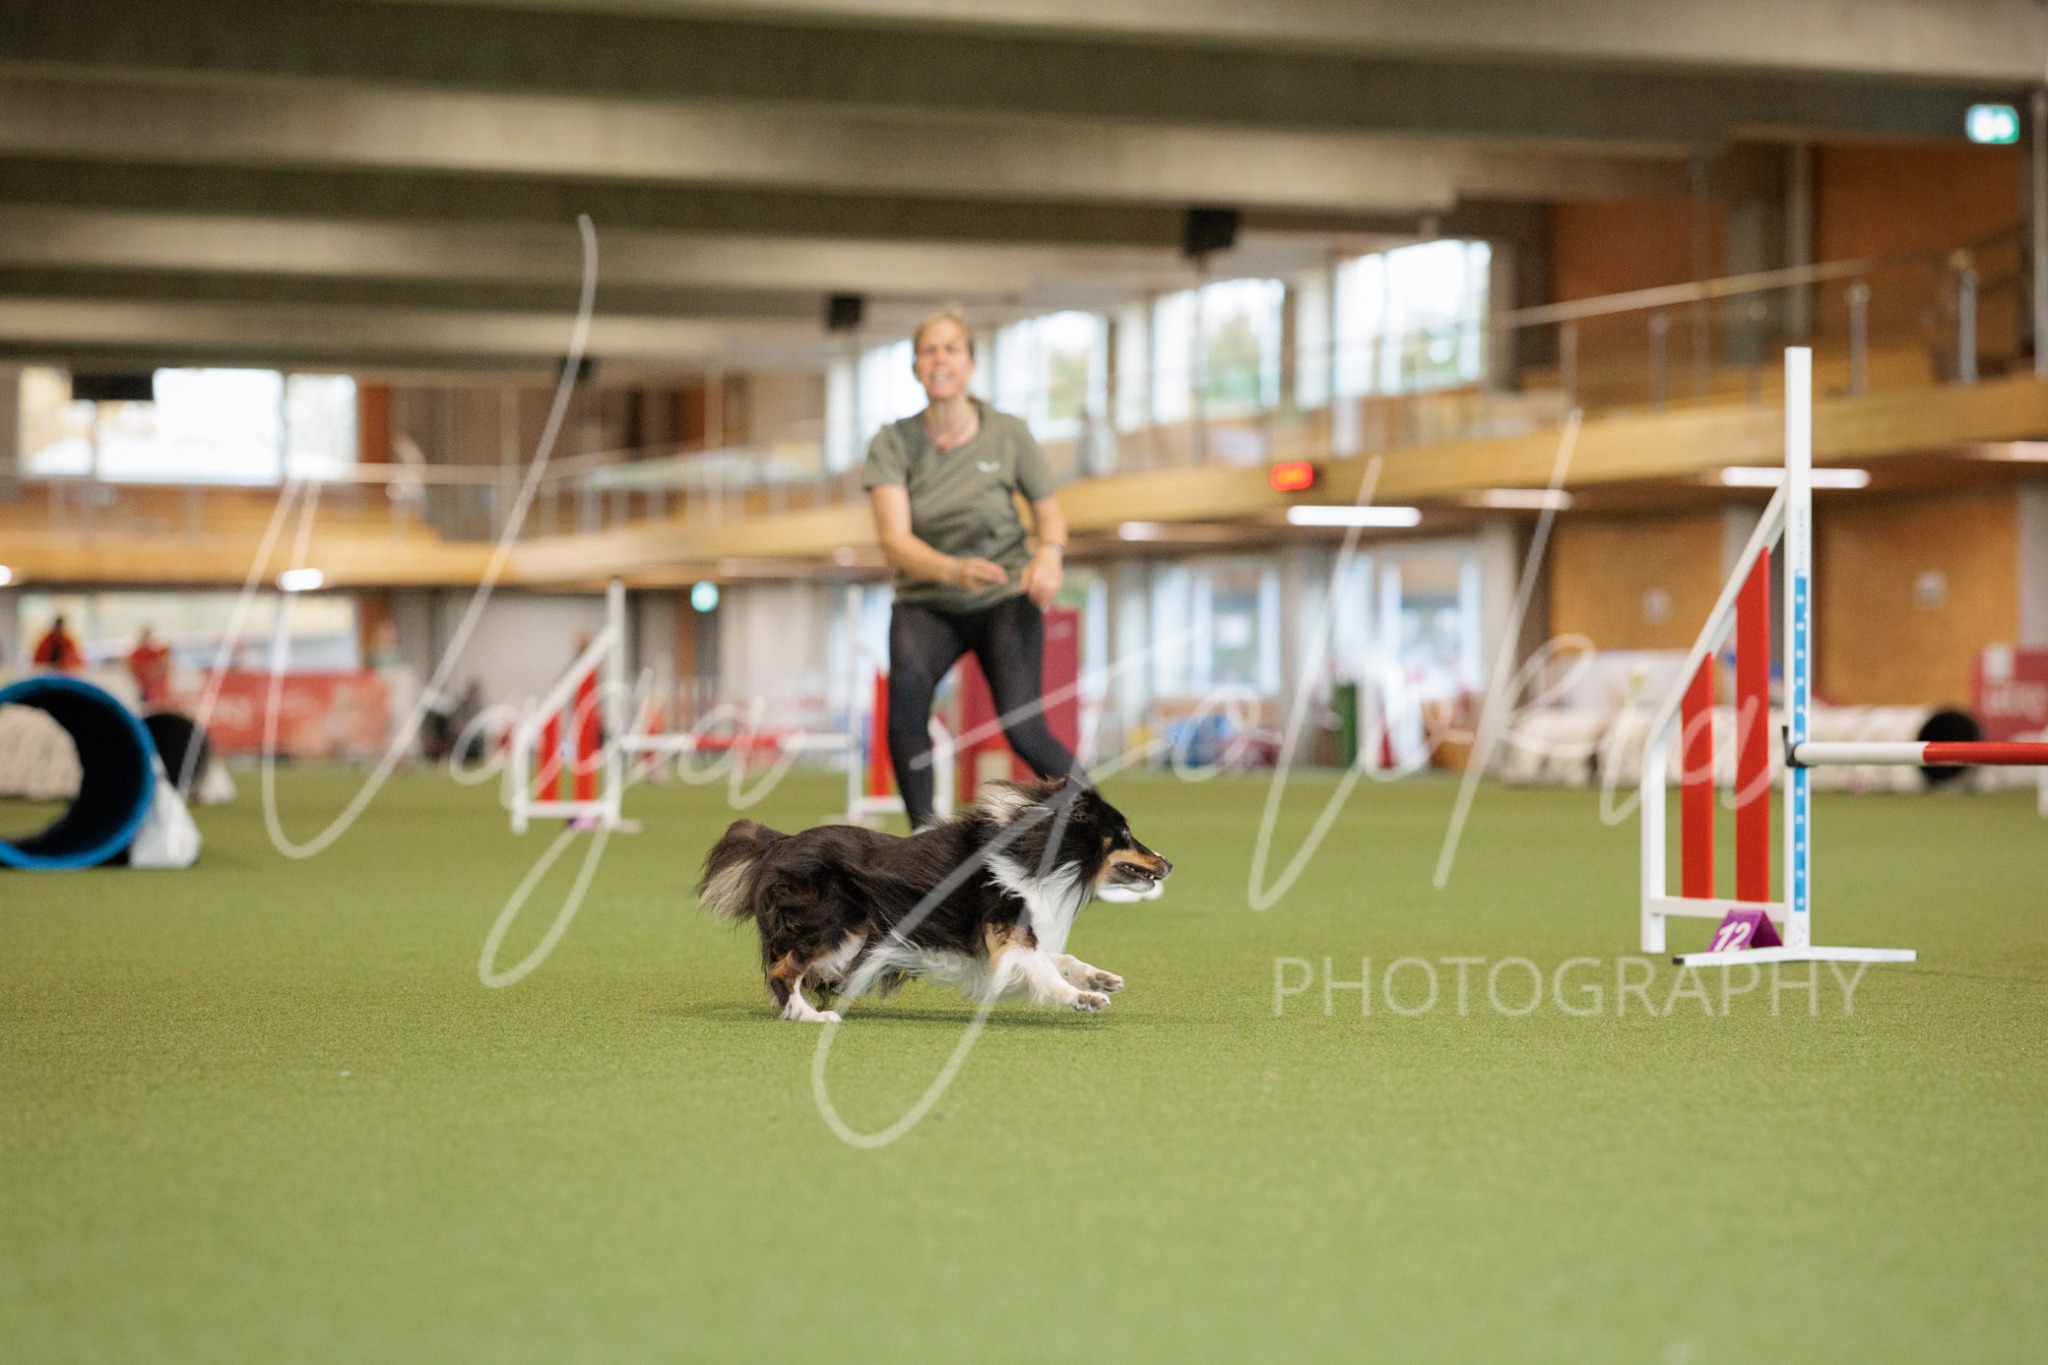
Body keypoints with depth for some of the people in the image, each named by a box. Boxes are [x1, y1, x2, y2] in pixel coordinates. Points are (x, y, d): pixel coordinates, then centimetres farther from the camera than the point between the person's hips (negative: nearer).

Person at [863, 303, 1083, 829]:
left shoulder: (1008, 435, -6)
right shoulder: (893, 443, -8)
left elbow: (1049, 512, 7)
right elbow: (894, 541, -19)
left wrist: (1049, 552, -17)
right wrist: (954, 570, -39)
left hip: (1005, 597, 0)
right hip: (926, 603, 0)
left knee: (1022, 729, -21)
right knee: (907, 680, -34)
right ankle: (923, 832, -26)